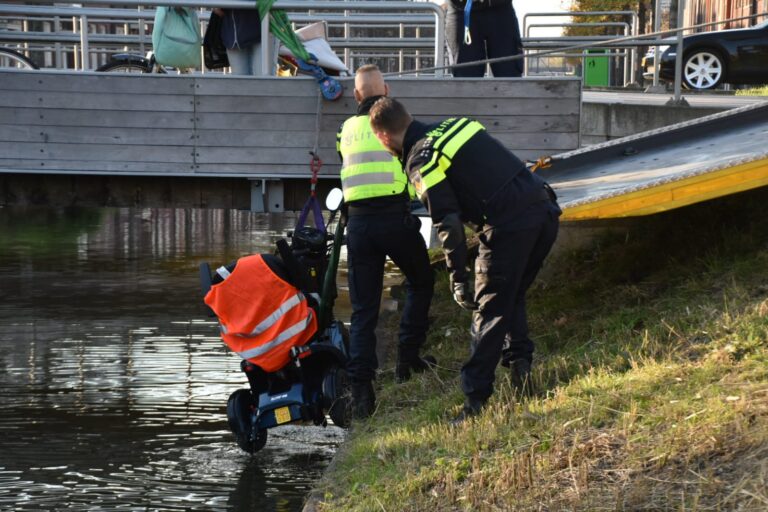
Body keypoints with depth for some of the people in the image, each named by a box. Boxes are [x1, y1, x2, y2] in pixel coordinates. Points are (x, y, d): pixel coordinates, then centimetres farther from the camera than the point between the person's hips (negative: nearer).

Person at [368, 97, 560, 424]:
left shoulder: (419, 163, -4)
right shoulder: (456, 125, 19)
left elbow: (448, 223, -12)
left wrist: (458, 279, -10)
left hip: (509, 227, -7)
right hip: (545, 211, 7)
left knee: (490, 311, 0)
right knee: (512, 297, 24)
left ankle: (475, 400, 0)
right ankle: (520, 359, 9)